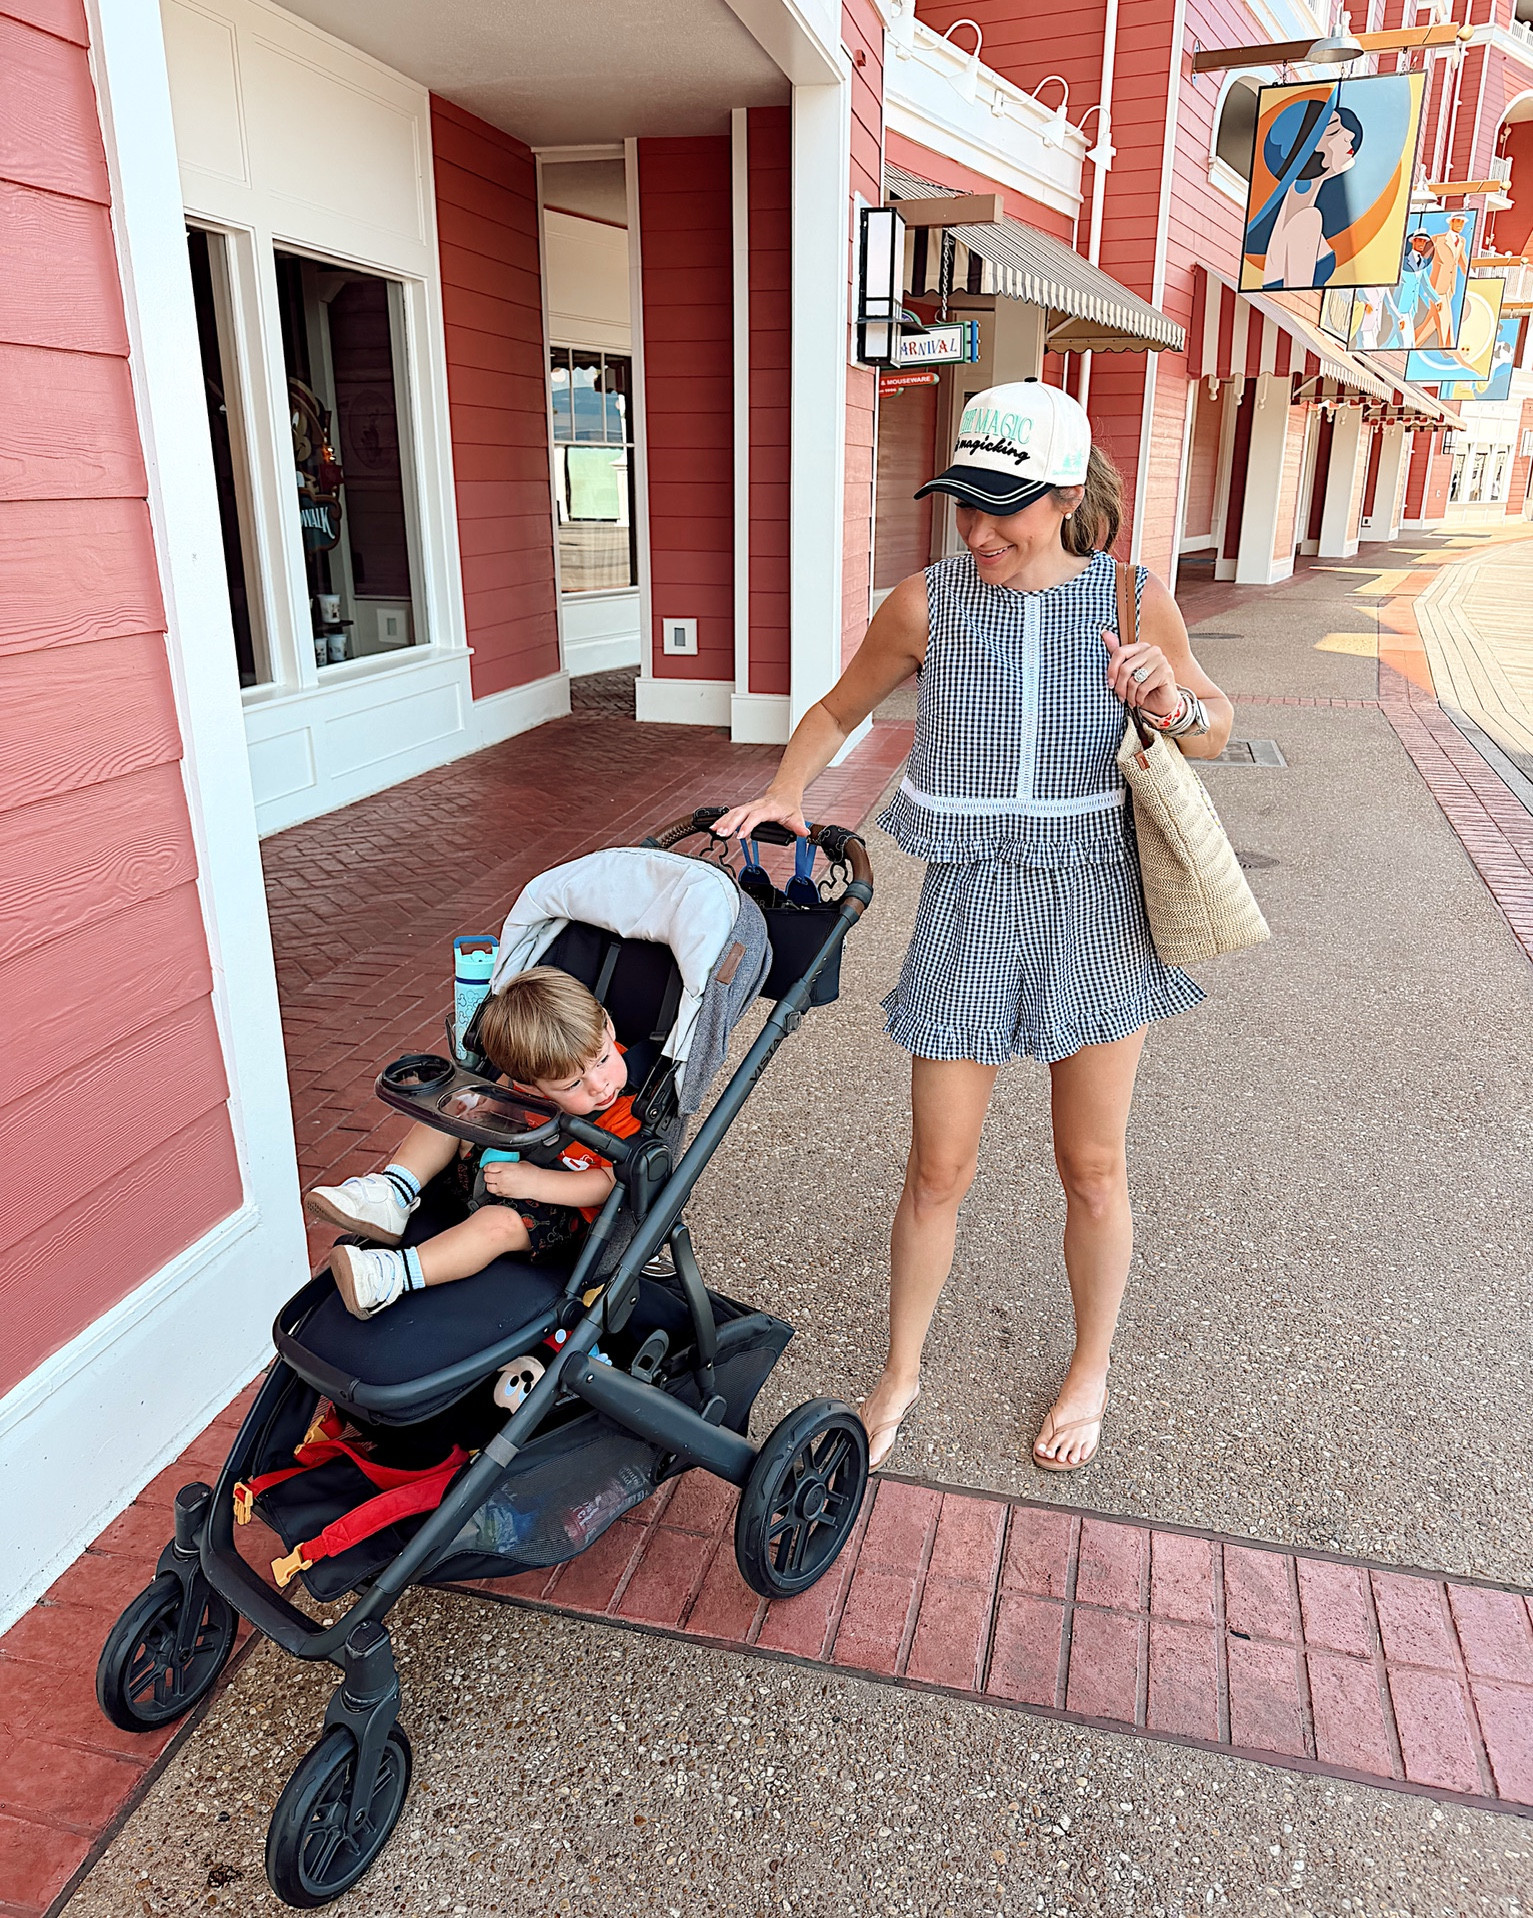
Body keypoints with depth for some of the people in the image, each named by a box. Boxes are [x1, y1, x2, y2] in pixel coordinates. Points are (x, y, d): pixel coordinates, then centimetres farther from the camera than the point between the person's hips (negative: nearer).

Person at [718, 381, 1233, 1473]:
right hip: (971, 903, 0)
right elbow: (839, 710, 10)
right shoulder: (927, 603, -7)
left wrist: (1171, 702, -14)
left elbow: (1215, 732, 8)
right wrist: (785, 793, -5)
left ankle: (1091, 1373, 37)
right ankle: (901, 1376, 30)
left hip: (1094, 902, 1)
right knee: (938, 1171, 6)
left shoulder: (1134, 600, -5)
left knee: (1092, 1167, 12)